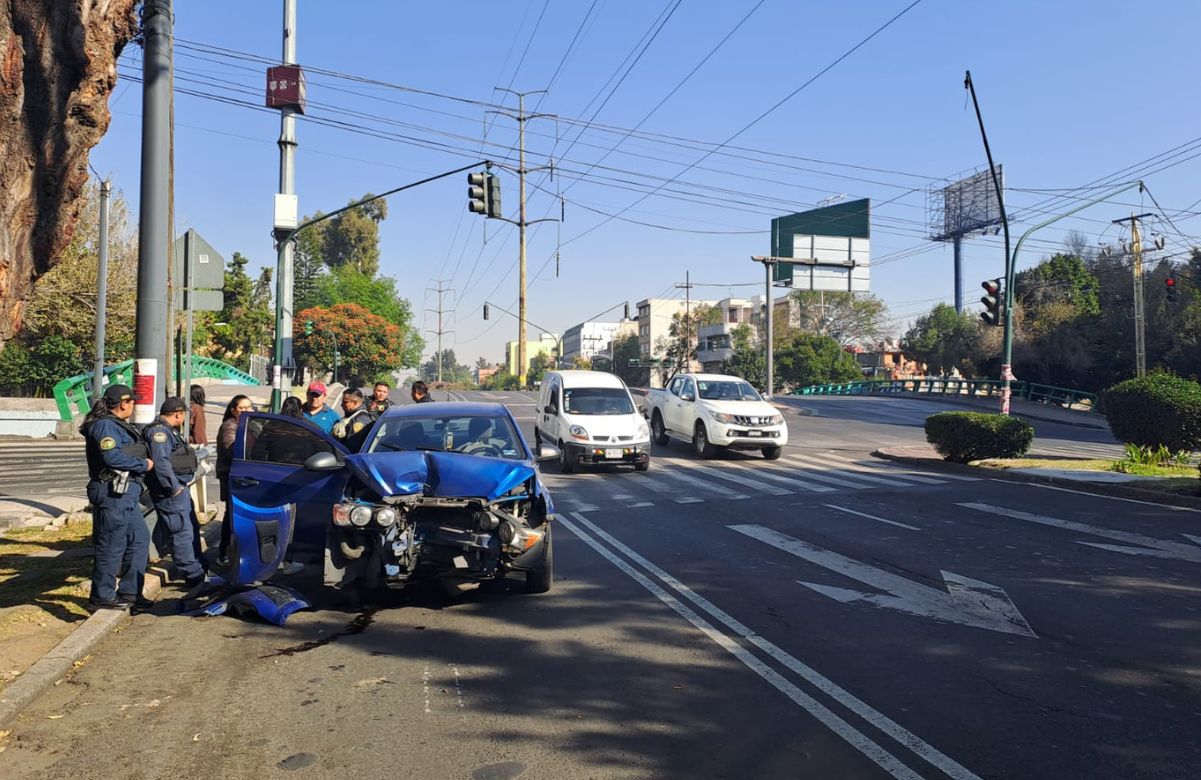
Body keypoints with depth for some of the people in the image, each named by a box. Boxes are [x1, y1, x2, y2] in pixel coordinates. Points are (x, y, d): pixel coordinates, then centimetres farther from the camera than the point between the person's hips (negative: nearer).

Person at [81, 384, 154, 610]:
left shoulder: (118, 426, 20)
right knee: (111, 547, -3)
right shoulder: (106, 426, -13)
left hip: (126, 495, 11)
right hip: (112, 495, -11)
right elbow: (112, 457, -24)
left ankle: (129, 592, 22)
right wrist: (143, 464, -15)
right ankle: (102, 597, 7)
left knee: (139, 540, 14)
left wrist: (142, 463, 4)